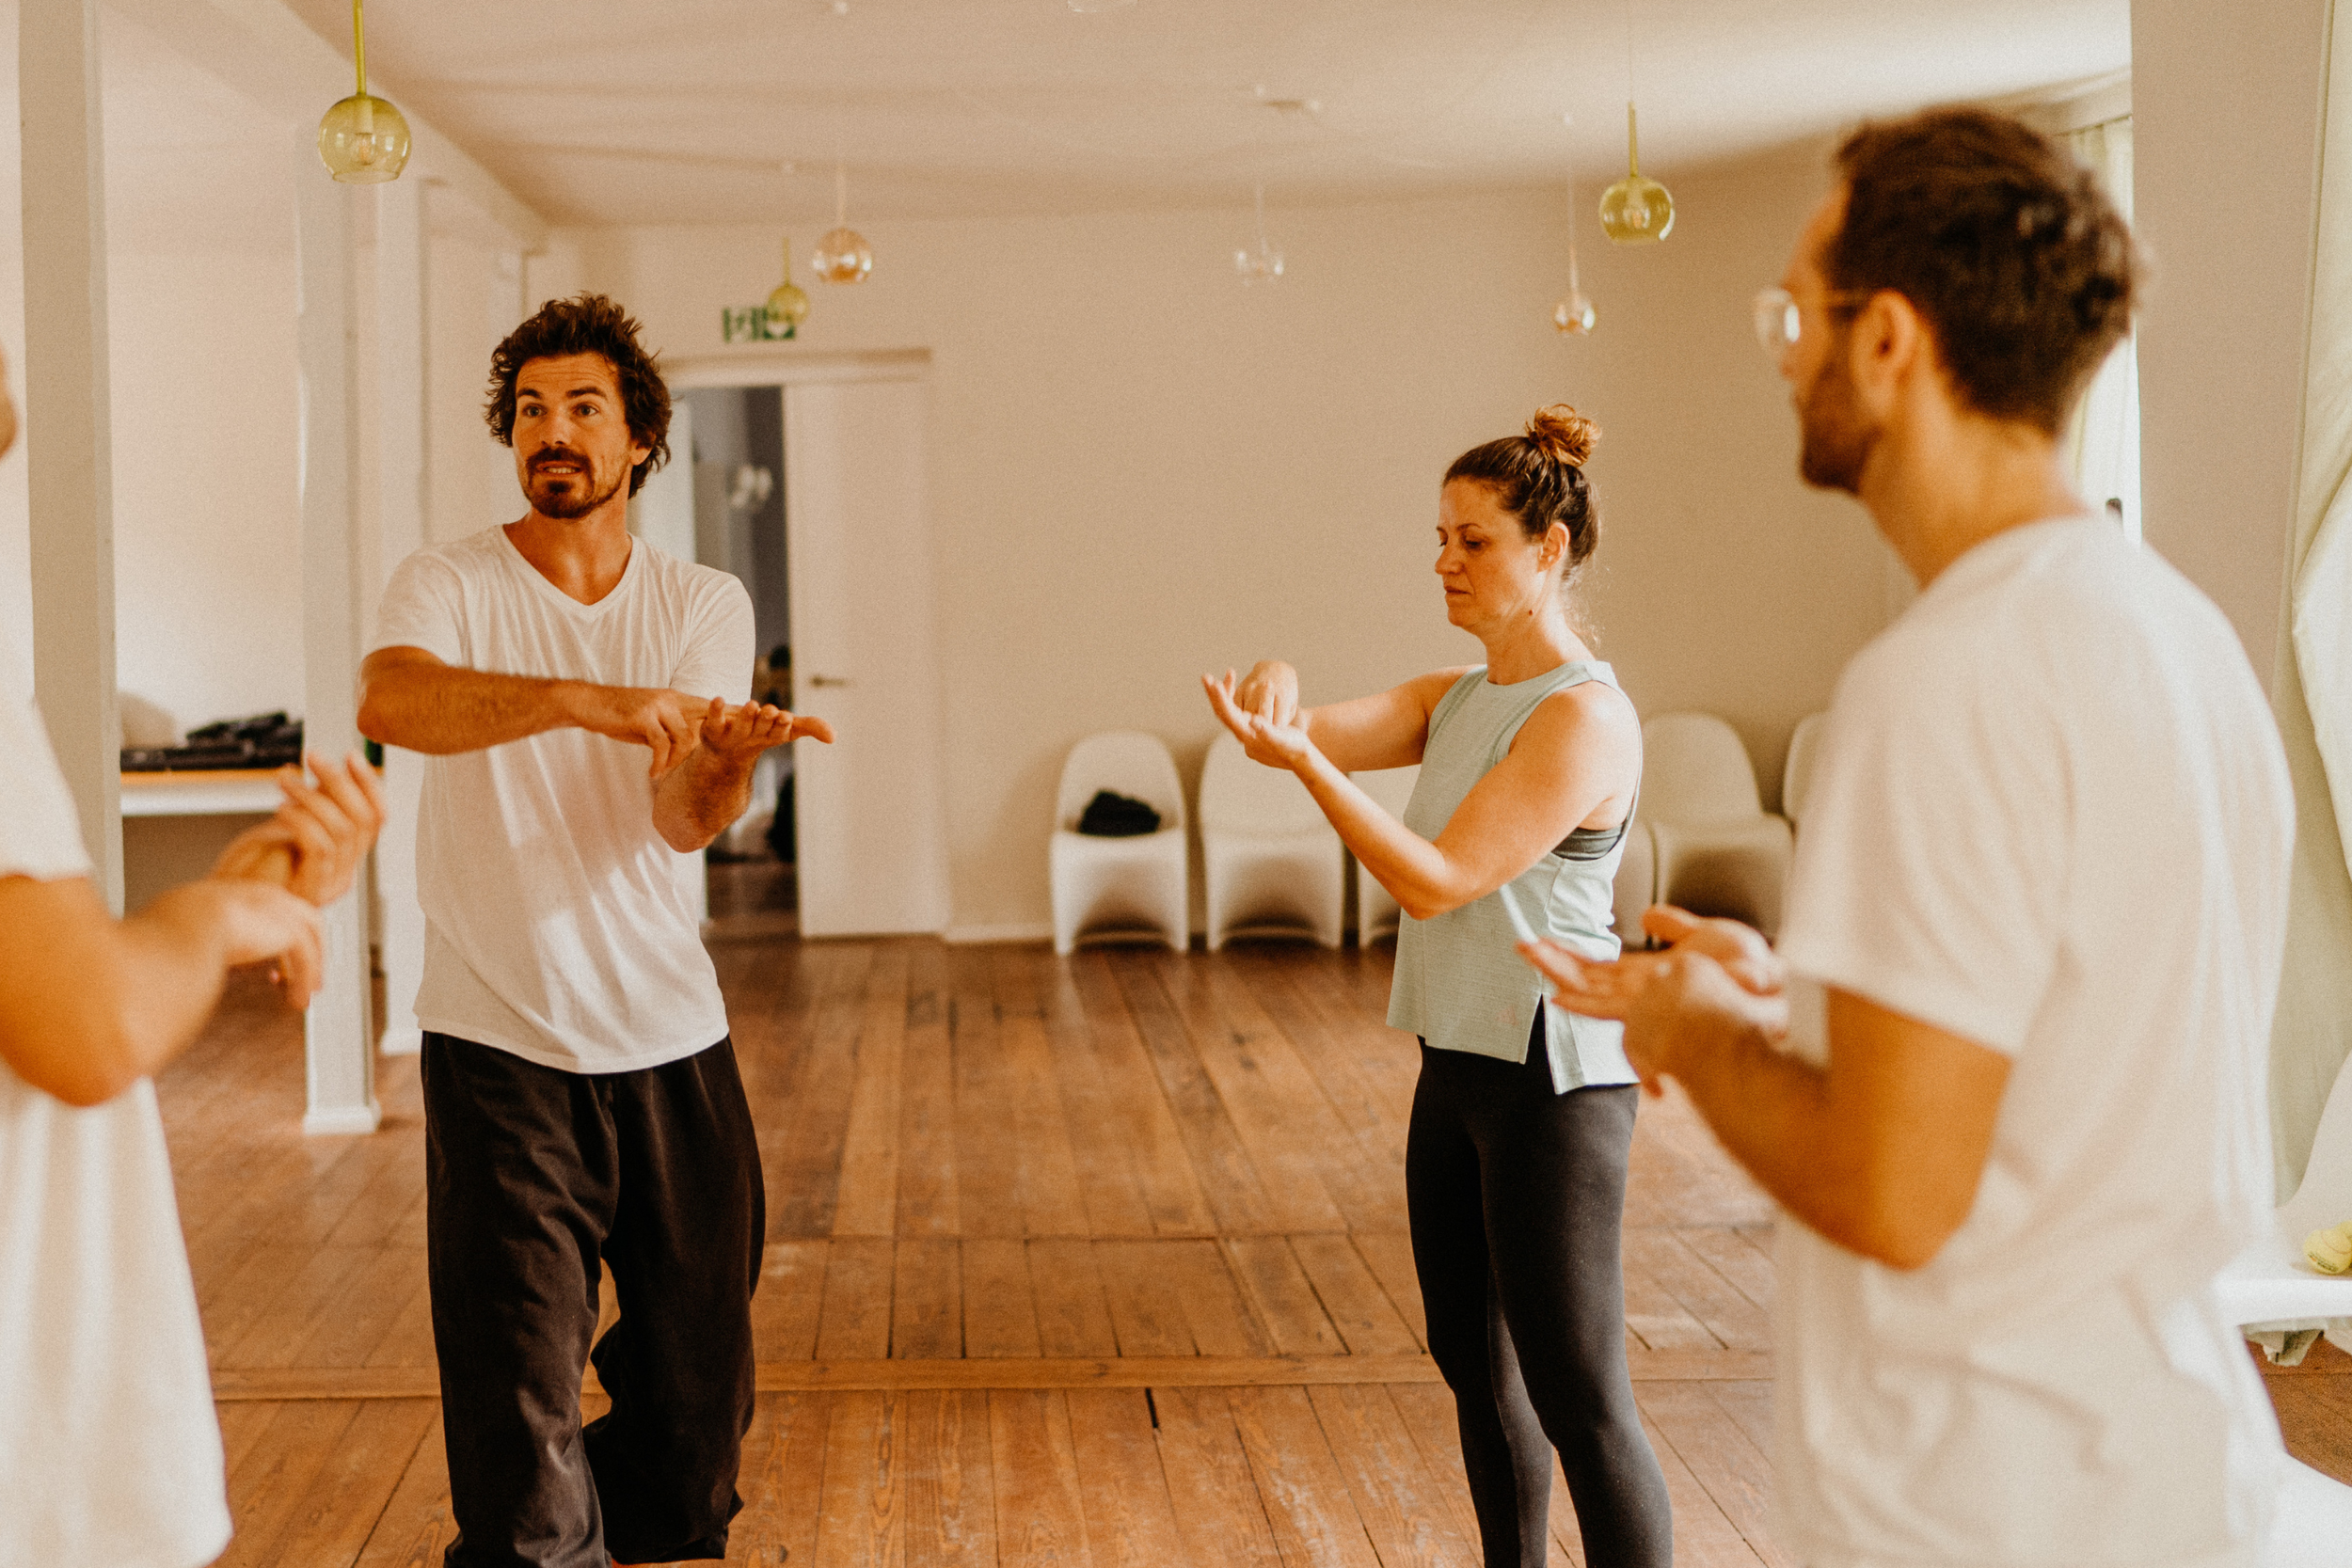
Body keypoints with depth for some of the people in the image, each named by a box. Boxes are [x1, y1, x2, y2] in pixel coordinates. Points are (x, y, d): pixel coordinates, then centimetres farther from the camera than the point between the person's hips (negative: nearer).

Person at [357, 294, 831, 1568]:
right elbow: (387, 703, -30)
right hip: (500, 1045, -3)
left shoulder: (705, 605, 2)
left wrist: (727, 757, -36)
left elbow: (683, 819, -12)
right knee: (515, 1405, -1)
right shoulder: (448, 587, -6)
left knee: (696, 1381, 15)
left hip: (671, 1041, 3)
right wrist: (587, 700, -44)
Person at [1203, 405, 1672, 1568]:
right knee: (1473, 1361, 18)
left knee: (1576, 1395, -5)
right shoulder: (1455, 698, 11)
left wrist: (1302, 761, -25)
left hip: (1550, 1079, -9)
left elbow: (1435, 881, -20)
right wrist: (1278, 691, -20)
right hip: (1458, 1064, 9)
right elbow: (1308, 733, 3)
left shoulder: (1583, 715, -16)